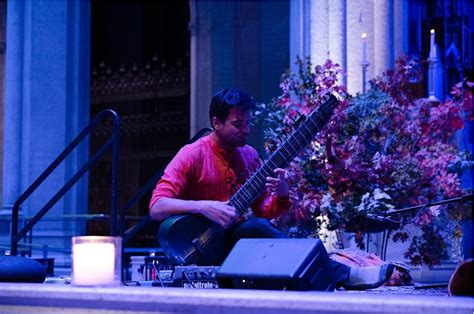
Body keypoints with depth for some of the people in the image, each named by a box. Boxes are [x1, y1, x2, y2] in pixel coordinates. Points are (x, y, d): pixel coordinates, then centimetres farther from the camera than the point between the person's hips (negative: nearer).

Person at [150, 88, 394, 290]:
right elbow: (156, 207, -17)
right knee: (256, 228, -32)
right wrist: (203, 206, -31)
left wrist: (280, 196, -13)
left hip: (240, 239, 7)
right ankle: (343, 275, -34)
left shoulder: (249, 155, 9)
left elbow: (262, 211, 9)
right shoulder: (192, 156, -9)